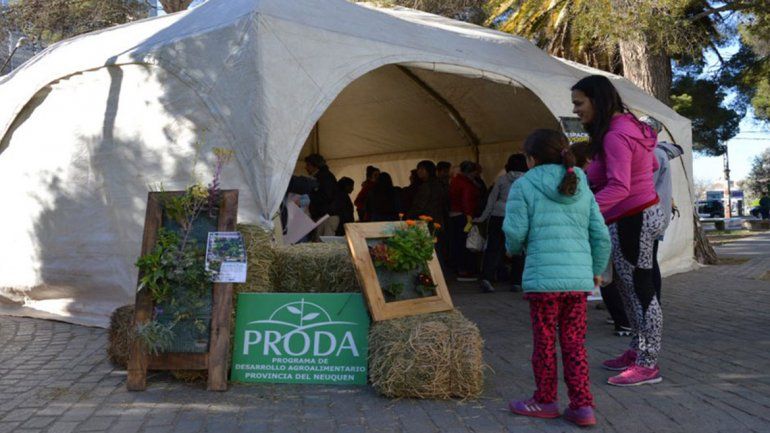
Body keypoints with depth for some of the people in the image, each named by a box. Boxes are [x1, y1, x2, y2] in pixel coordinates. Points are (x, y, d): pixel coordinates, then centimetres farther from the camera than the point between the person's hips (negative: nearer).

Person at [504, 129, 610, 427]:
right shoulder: (582, 188, 14)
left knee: (545, 341, 8)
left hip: (543, 278, -5)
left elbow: (515, 231, -7)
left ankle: (545, 401, 21)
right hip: (579, 279, 5)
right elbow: (601, 236, 13)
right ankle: (582, 405, 10)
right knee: (574, 342, 12)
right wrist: (597, 270, 26)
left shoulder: (524, 185, -1)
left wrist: (513, 248, 15)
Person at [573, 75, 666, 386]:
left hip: (631, 221, -10)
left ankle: (648, 365, 7)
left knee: (640, 291, -2)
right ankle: (637, 352, 28)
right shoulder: (630, 126, 9)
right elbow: (652, 165, 21)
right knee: (627, 287, 18)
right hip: (645, 212, 10)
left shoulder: (615, 137, -22)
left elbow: (619, 187, -33)